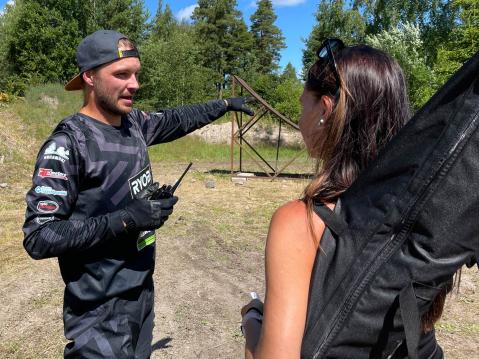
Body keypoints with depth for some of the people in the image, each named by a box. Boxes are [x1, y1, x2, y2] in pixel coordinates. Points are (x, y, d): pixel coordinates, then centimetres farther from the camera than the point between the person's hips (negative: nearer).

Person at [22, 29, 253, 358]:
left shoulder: (134, 122, 0)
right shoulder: (68, 144, -21)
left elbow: (175, 120, 20)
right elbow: (38, 238, -23)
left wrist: (224, 105, 26)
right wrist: (125, 219, -27)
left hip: (144, 290, 8)